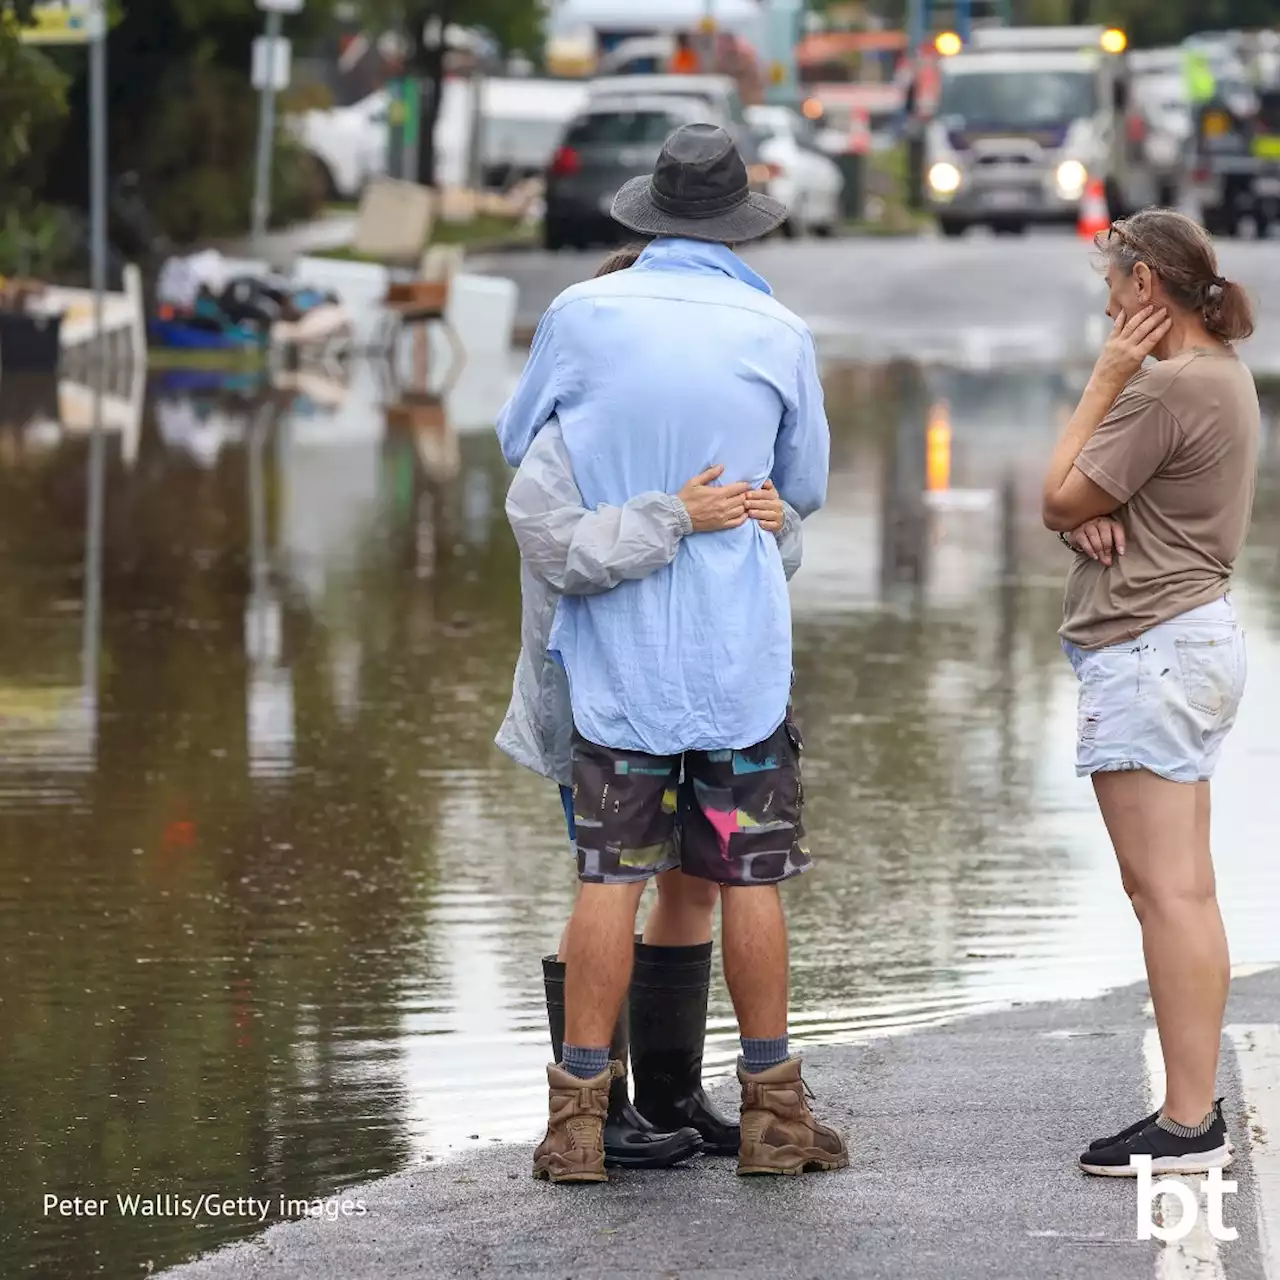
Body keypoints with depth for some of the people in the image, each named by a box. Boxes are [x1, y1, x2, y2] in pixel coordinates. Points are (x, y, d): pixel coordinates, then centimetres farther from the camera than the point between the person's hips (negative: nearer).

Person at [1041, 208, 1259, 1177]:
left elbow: (1060, 499, -11)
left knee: (1169, 890, -10)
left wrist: (1105, 378, -7)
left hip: (1150, 651, -11)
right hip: (1193, 635, 11)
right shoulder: (1223, 374, 16)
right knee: (1179, 889, 13)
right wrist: (1092, 509, -7)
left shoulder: (1167, 386, -18)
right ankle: (1194, 1111, 17)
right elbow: (1084, 500, 16)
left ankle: (1190, 1123, -11)